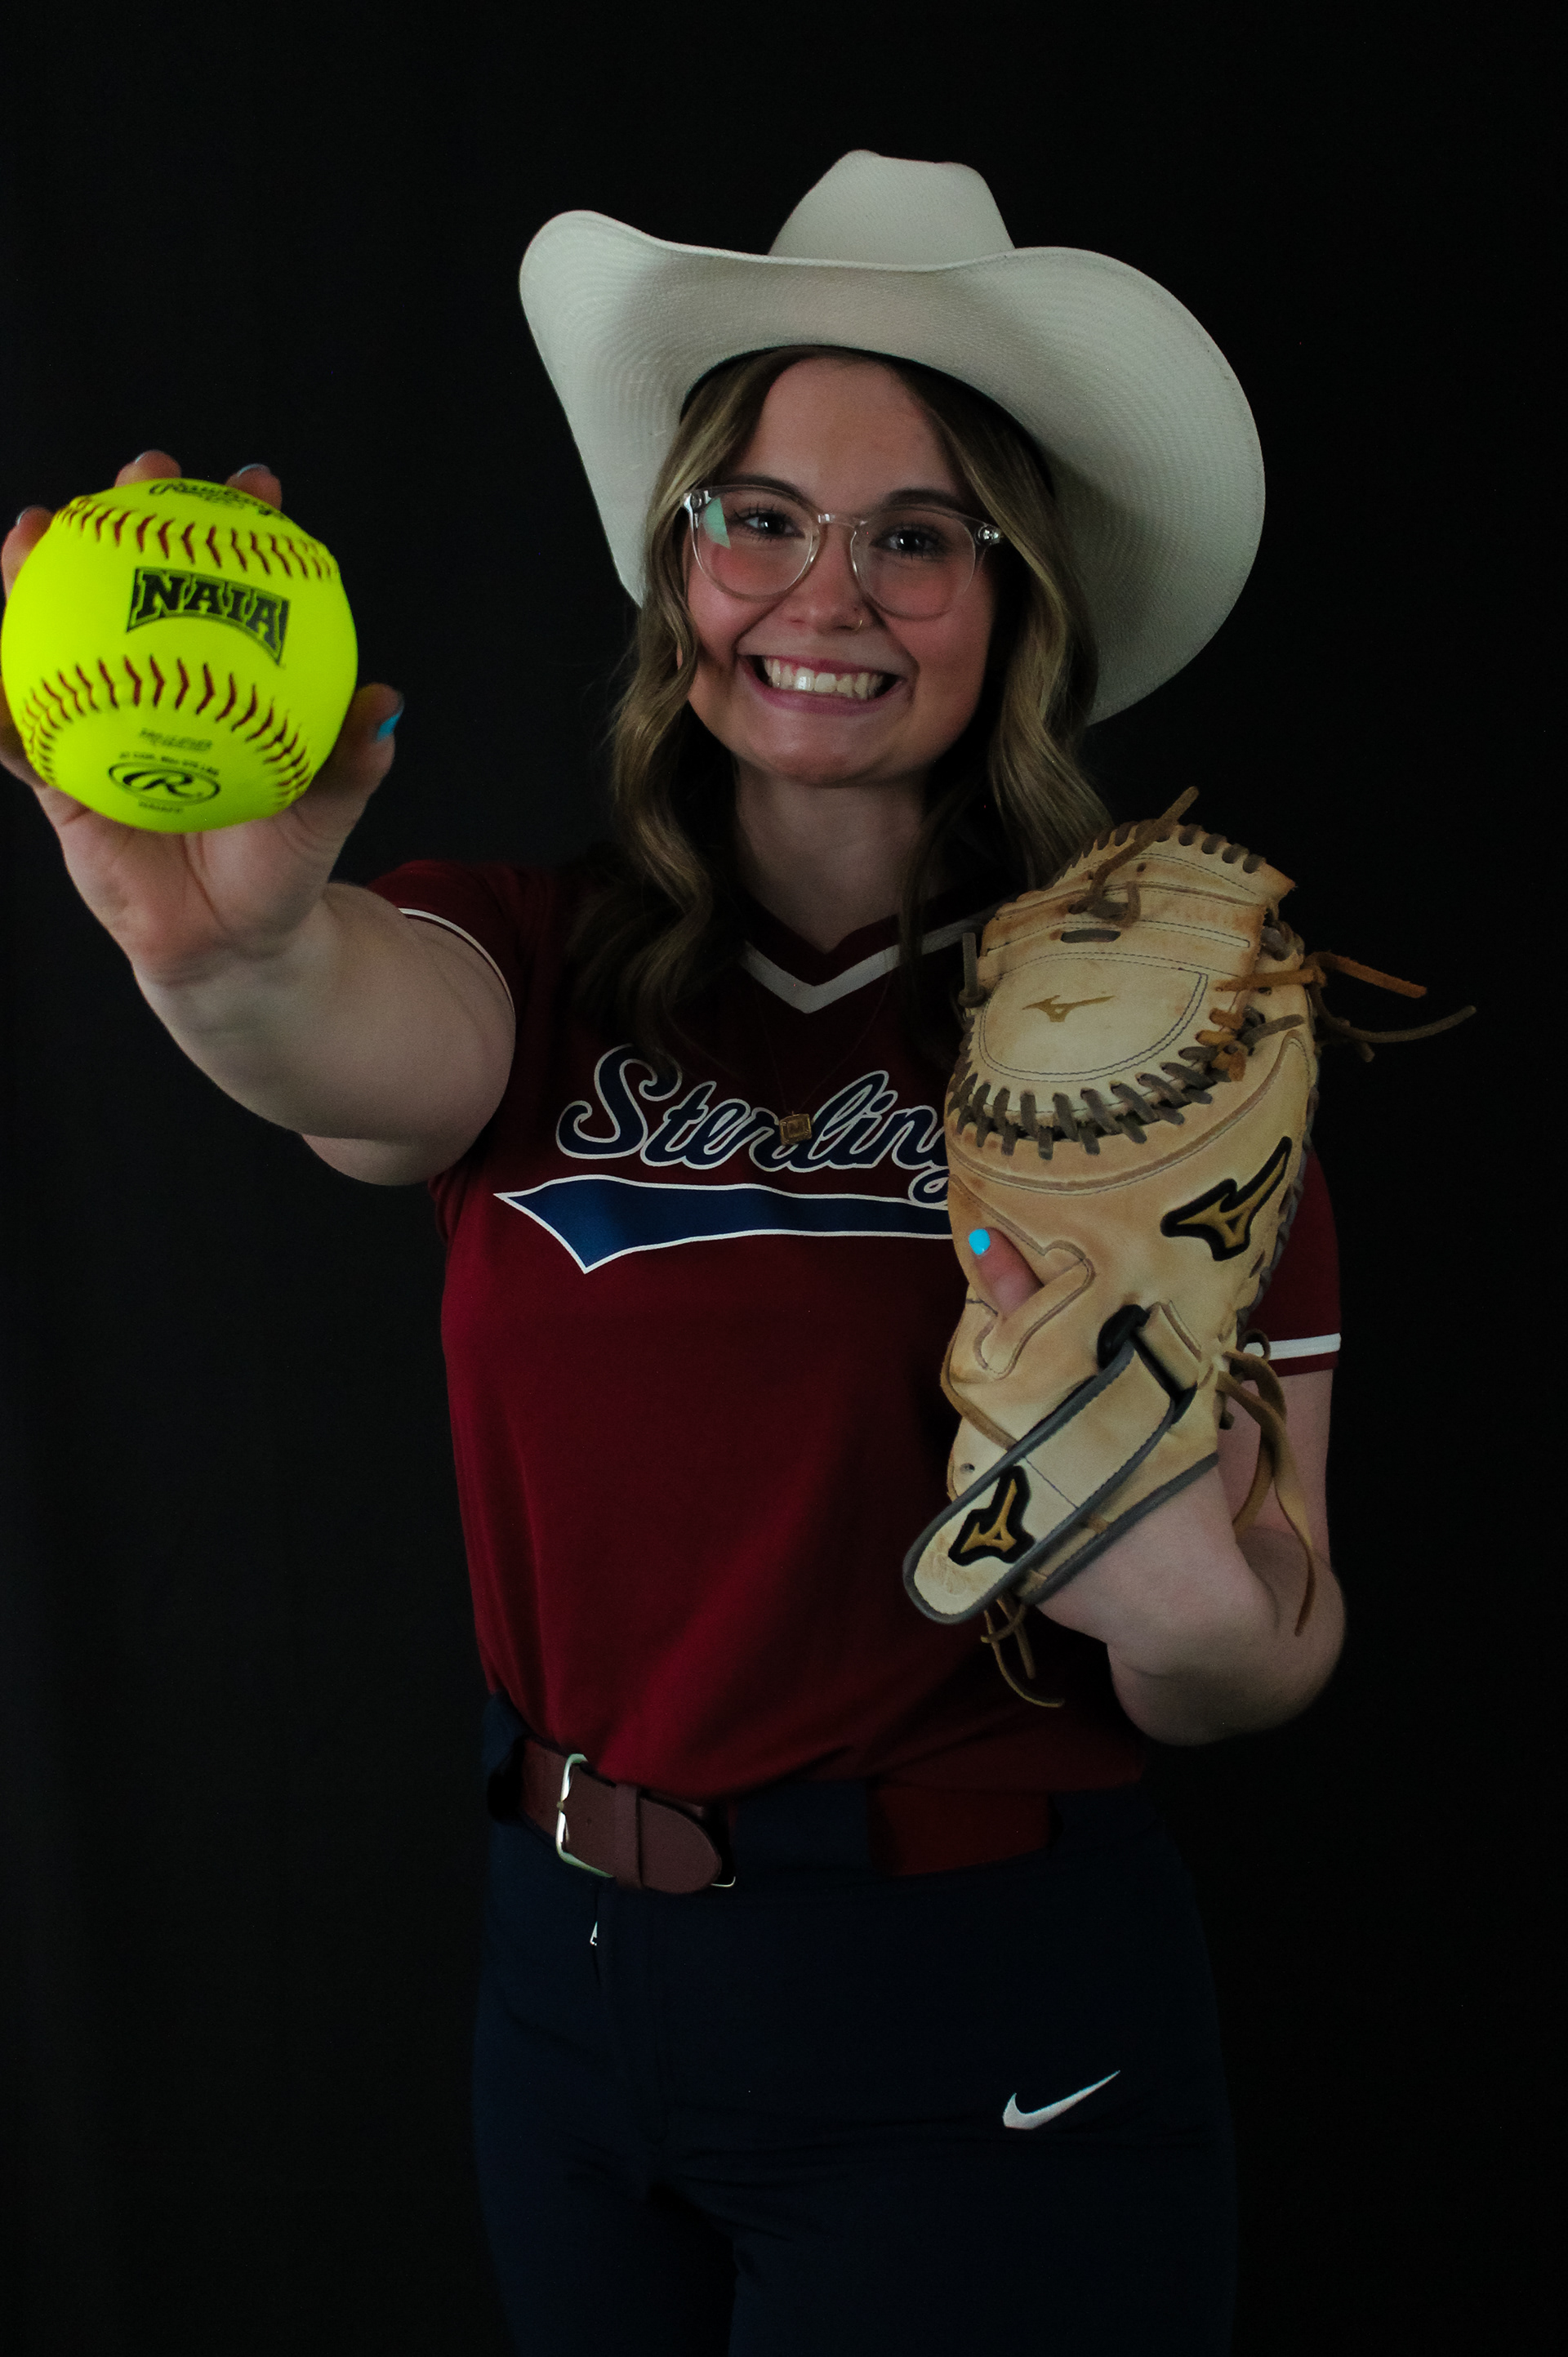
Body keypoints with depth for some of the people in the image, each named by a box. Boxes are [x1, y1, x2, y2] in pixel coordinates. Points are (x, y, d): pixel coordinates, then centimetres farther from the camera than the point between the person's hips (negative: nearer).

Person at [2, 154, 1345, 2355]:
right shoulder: (546, 964, -3)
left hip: (969, 2030, -3)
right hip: (559, 1976, 4)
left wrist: (1197, 1602, -29)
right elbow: (376, 1039, -29)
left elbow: (1259, 1669, -6)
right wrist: (237, 950, -51)